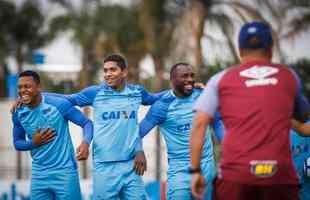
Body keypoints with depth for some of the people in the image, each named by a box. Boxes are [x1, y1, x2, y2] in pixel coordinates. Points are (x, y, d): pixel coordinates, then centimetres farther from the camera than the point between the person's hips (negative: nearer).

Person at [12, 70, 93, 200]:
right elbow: (17, 143, 13)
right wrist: (34, 143, -9)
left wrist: (85, 143, -28)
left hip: (64, 171, -4)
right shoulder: (18, 114, 0)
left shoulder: (59, 105, -14)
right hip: (39, 174, 4)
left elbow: (86, 123, -8)